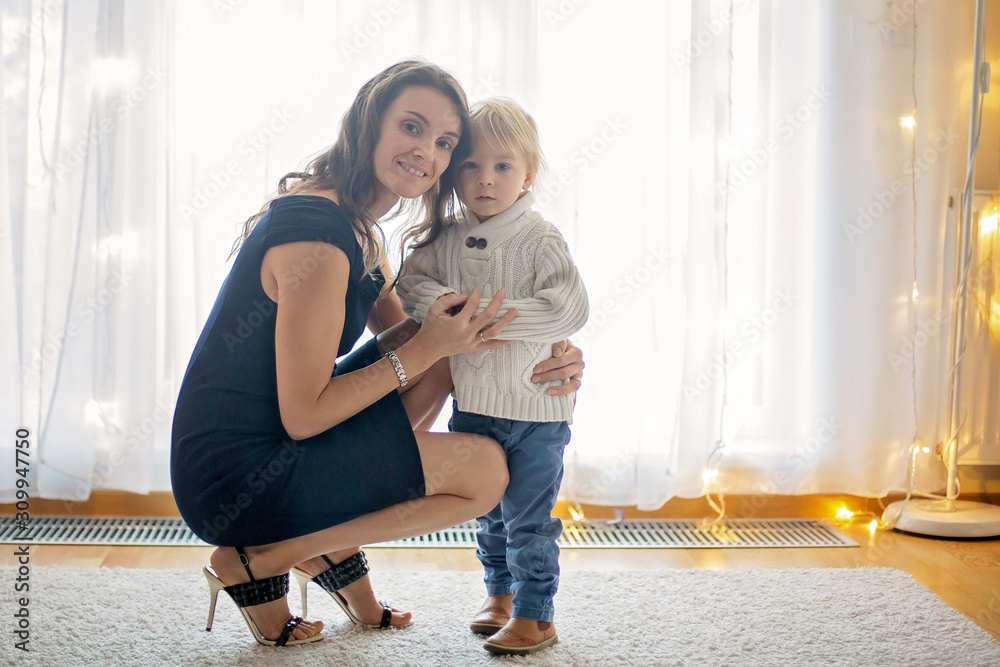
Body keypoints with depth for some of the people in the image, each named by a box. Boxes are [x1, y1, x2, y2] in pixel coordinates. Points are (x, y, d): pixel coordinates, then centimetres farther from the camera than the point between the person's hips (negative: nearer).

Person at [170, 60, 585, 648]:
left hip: (270, 441, 10)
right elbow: (303, 416, -21)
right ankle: (256, 561, -3)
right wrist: (422, 351, -16)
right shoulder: (318, 234, -23)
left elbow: (406, 339, 13)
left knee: (442, 362, 12)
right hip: (231, 479, -10)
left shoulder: (360, 230, 10)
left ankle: (336, 550, 10)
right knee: (486, 470, -11)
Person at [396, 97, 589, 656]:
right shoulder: (446, 238, 3)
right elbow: (411, 281, 1)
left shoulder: (540, 238, -12)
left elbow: (570, 307, -21)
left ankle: (535, 615, 17)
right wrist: (438, 301, -21)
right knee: (488, 510, 20)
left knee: (528, 517, 2)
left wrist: (502, 318, -28)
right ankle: (500, 593, 39)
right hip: (472, 402, 6)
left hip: (534, 405, -5)